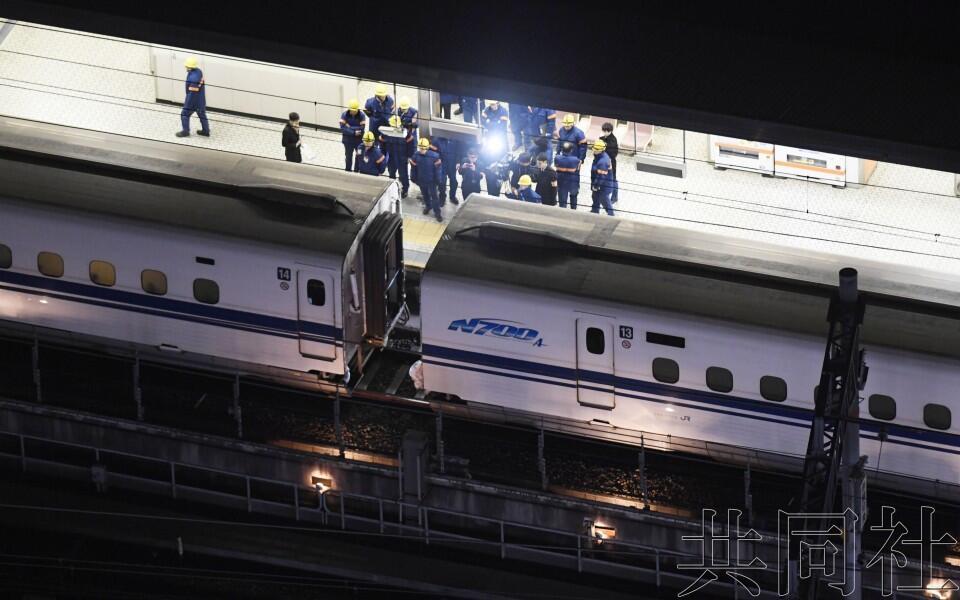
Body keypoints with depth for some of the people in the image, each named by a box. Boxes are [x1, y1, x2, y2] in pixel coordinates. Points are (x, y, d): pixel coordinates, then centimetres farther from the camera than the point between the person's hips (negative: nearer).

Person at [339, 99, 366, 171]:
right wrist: (354, 132, -23)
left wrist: (349, 127, -19)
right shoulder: (344, 115, -10)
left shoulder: (362, 116, -12)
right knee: (348, 156, 10)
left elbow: (361, 129, -20)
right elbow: (342, 128, -18)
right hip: (348, 140, 1)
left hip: (359, 140, -1)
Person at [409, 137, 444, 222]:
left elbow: (437, 169, -13)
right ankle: (428, 206, 48)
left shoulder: (434, 156, -23)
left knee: (434, 196, 5)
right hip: (421, 180, 3)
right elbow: (413, 168, -1)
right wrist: (413, 178, 5)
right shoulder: (416, 156, -14)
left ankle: (437, 212, 17)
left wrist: (438, 180, -8)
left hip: (431, 180, -3)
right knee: (425, 194, 23)